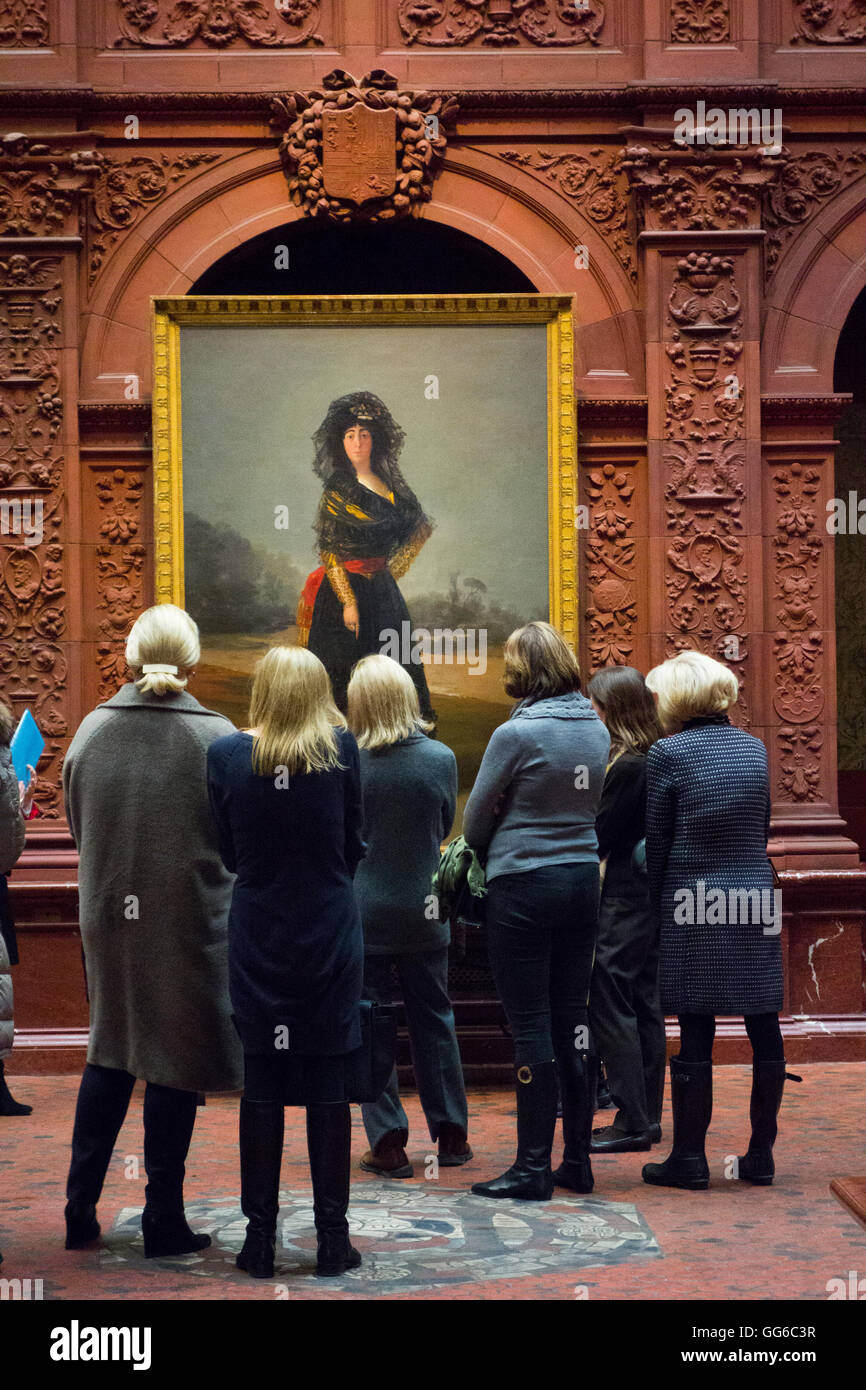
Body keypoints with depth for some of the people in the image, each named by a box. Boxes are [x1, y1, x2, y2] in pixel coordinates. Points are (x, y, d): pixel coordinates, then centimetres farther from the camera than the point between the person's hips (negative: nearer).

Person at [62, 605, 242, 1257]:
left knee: (109, 1055, 17)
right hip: (189, 921, -4)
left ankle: (80, 1210, 17)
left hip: (108, 916, 4)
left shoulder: (92, 731, -2)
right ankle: (163, 1221, 12)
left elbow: (77, 824, 7)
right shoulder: (216, 738, -13)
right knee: (174, 1063, 6)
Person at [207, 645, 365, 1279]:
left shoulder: (226, 755, -5)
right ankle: (333, 1238, 8)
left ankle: (261, 1238, 10)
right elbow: (354, 844, 2)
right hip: (330, 934, -1)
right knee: (328, 1088, 5)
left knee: (261, 1087, 7)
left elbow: (228, 851, 4)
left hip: (257, 936, 1)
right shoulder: (340, 749, -7)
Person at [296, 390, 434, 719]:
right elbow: (329, 552, -10)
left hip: (383, 589, 5)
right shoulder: (337, 491, -5)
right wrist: (348, 602, -17)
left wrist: (396, 565, 10)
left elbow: (422, 525, 20)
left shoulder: (391, 482, 10)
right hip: (346, 589, -5)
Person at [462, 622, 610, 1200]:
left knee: (531, 1027, -2)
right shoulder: (596, 729, 5)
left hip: (524, 887, -6)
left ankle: (533, 1168, 2)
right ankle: (578, 1161, 16)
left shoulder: (517, 733, -14)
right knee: (573, 1019, 11)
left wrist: (488, 851, 16)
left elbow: (475, 819, -4)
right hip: (583, 879, 6)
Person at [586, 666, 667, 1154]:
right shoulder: (658, 758, 10)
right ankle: (648, 1116, 19)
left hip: (626, 899, -10)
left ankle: (632, 1123, -4)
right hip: (654, 893, 10)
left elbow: (600, 839, -16)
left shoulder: (627, 766, -18)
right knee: (645, 1005, 13)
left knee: (610, 1007, -5)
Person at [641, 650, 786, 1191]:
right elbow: (762, 827, 14)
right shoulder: (754, 748, 7)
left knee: (696, 1034, 0)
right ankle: (761, 1154, 13)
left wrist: (656, 903, 8)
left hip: (693, 908, -4)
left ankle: (690, 1156, 5)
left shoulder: (667, 754, -7)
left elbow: (656, 842, -3)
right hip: (756, 901, 4)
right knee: (764, 1029, 7)